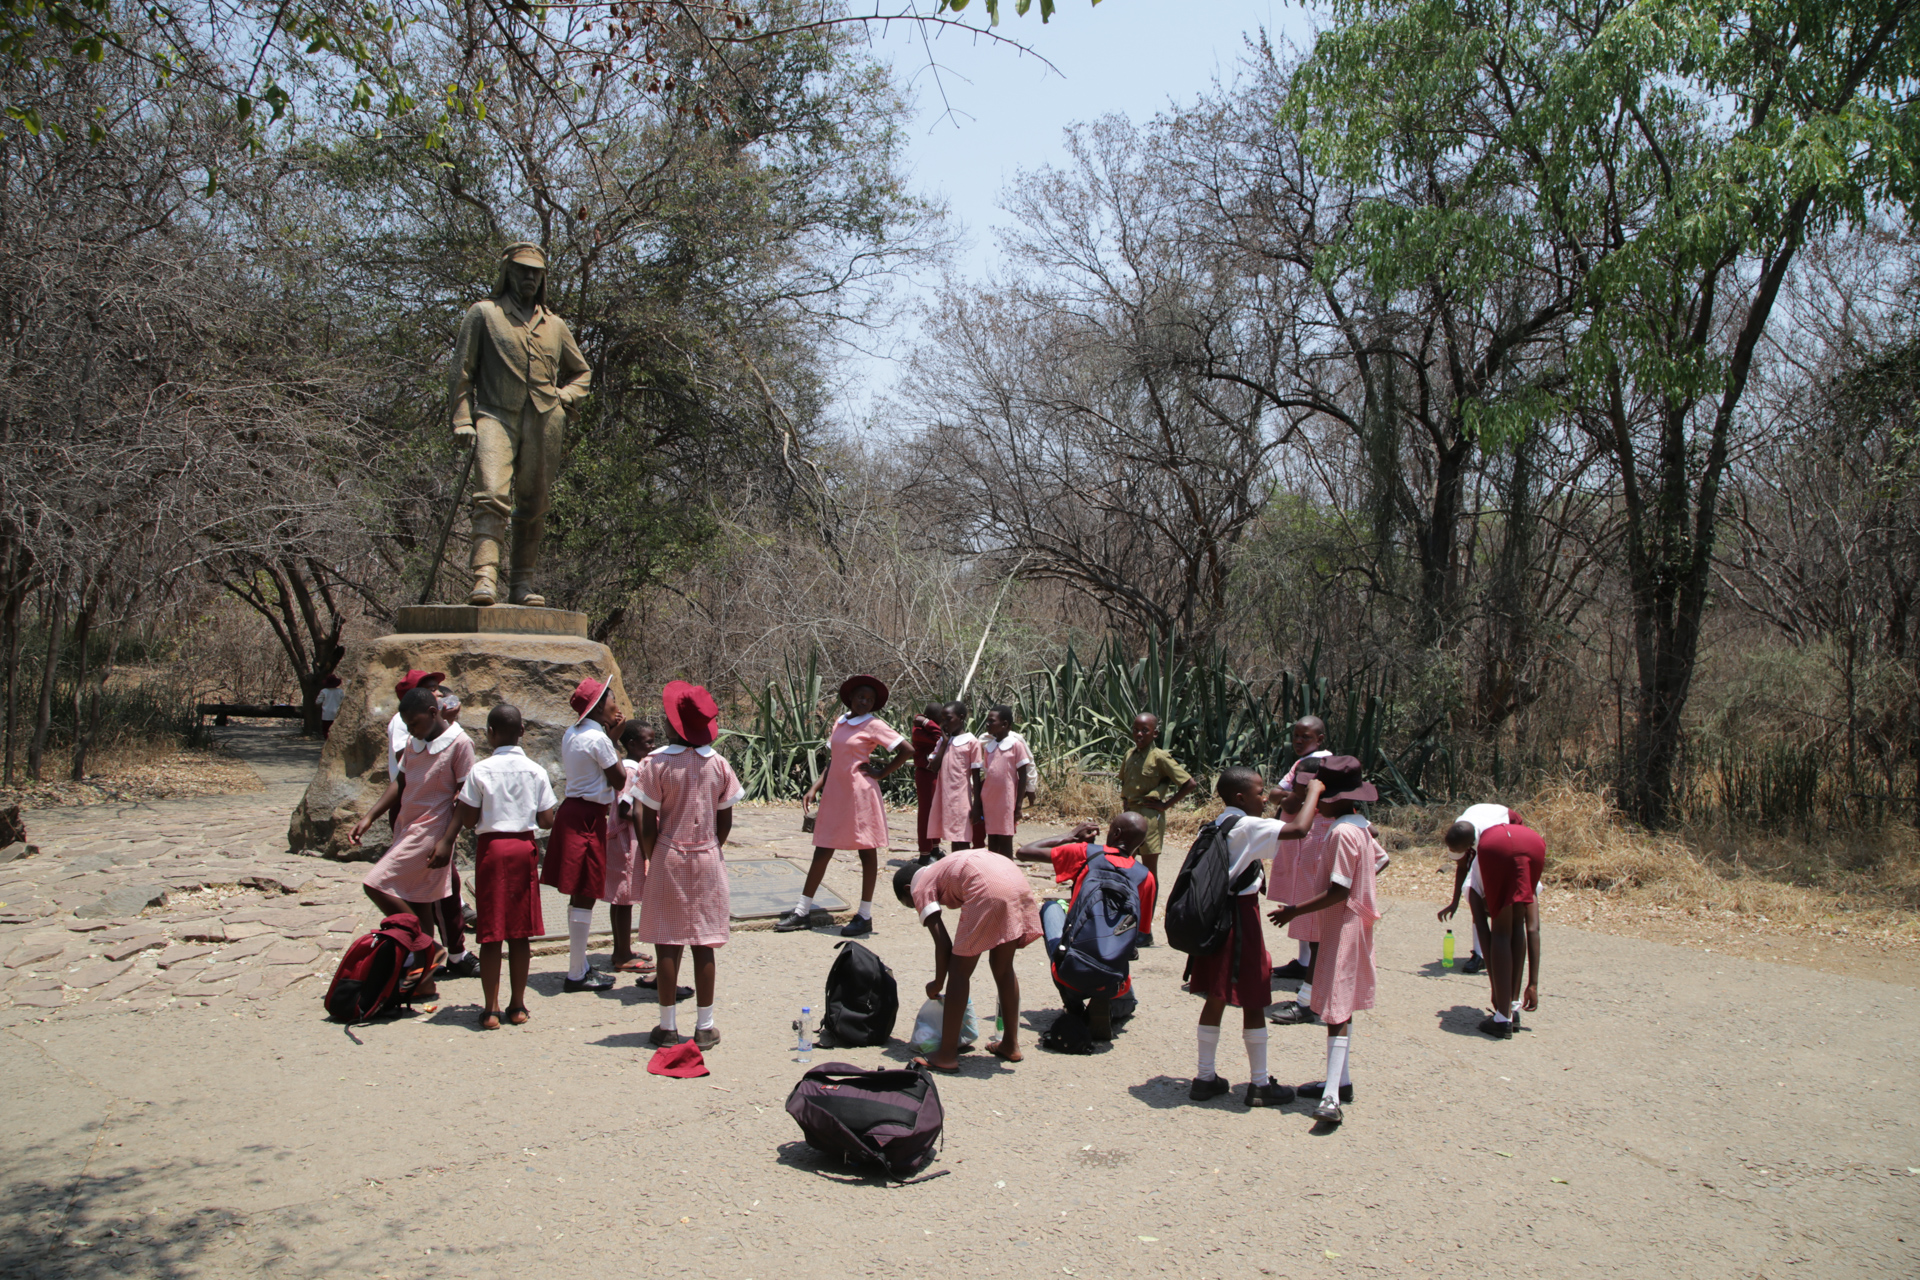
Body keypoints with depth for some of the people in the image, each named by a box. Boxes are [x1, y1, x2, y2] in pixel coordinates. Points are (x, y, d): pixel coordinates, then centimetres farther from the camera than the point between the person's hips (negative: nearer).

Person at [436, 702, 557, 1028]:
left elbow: (468, 820, -6)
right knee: (520, 933, 9)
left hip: (491, 847, -2)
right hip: (524, 848, 2)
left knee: (490, 933, 3)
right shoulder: (536, 771, -1)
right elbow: (546, 821, -1)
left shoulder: (480, 770, -6)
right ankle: (517, 1006, 15)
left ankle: (491, 1009, 6)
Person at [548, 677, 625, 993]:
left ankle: (581, 966, 25)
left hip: (571, 810, 10)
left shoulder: (571, 735, 11)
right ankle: (577, 975, 2)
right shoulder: (598, 739, -16)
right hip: (588, 817, -9)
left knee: (580, 895, 16)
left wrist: (610, 734, 14)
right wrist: (614, 744, 1)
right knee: (584, 896, -4)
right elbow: (619, 782, -10)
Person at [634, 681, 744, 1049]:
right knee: (704, 944, 6)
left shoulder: (656, 763, -10)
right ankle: (704, 1026, 11)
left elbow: (648, 825, -8)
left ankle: (668, 1026, 11)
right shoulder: (718, 764, 0)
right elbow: (725, 822, 3)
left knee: (667, 944, 5)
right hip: (707, 860, 3)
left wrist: (651, 860, 6)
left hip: (668, 859, -2)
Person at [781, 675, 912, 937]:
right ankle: (802, 912, 13)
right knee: (821, 852, 8)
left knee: (867, 852, 2)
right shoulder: (840, 723, 13)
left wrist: (881, 774, -9)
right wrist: (815, 788, 11)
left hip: (860, 795, -6)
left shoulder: (874, 725, -6)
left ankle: (865, 916, 10)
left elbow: (907, 750, -11)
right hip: (835, 794, 6)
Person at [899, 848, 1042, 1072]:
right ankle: (1011, 1045, 32)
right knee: (1003, 967, 23)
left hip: (989, 890, -8)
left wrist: (938, 984, 18)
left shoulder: (920, 888, 15)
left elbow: (943, 943, 6)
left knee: (959, 972, 4)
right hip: (1018, 880, 8)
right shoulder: (942, 871, 37)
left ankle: (947, 1055, 7)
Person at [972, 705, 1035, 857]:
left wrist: (1019, 805, -9)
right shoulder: (987, 745, 7)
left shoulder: (1016, 744, -6)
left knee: (1005, 841, 1)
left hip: (1007, 800, -5)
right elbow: (981, 776, 10)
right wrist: (977, 804, 6)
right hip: (988, 800, 5)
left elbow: (1023, 775, -6)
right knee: (992, 840, 9)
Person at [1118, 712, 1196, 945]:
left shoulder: (1159, 758, -12)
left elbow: (1189, 783, -13)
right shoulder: (1129, 755, 7)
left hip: (1149, 816, -6)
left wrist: (1166, 804, -11)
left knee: (1149, 872, 1)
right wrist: (1124, 799, 11)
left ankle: (1146, 931, 8)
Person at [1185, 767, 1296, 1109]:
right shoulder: (1249, 827, -15)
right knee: (1253, 1002, 4)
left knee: (1215, 998, 13)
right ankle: (1260, 1084, 14)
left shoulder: (1216, 827, 10)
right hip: (1241, 918, -7)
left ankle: (1205, 1077, 20)